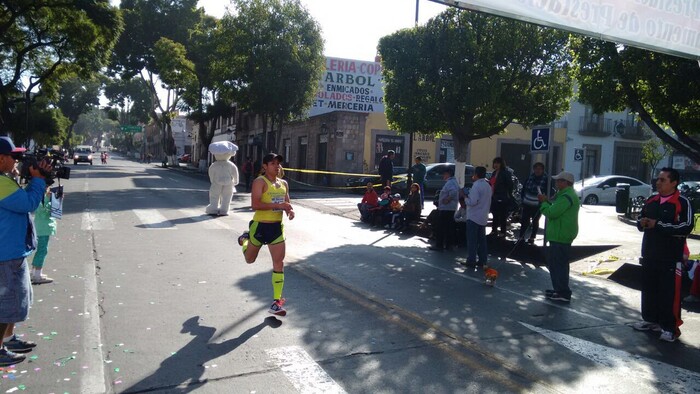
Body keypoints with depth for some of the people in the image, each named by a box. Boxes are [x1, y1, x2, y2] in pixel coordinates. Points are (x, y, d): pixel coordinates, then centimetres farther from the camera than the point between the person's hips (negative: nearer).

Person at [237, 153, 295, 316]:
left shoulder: (284, 183, 9)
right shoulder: (260, 181, -12)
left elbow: (287, 202, 20)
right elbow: (255, 205, -23)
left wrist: (290, 210, -4)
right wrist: (278, 205, -28)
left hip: (277, 227, 4)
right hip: (260, 226, -4)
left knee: (279, 264, -3)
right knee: (250, 259, 18)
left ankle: (276, 303, 4)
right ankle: (245, 239, 54)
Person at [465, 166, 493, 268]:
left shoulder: (476, 185, -17)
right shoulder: (488, 185, 10)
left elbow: (472, 202, -22)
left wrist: (465, 197, -7)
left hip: (473, 217, -8)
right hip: (483, 217, 8)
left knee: (472, 240, -2)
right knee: (481, 239, 13)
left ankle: (471, 261, 0)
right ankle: (483, 260, 16)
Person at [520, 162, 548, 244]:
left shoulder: (546, 179, -9)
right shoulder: (530, 177, 1)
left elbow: (549, 192, -7)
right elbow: (524, 189, 8)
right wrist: (522, 200, 5)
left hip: (537, 206, -3)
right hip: (527, 204, 3)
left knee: (535, 222, 12)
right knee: (524, 221, 5)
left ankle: (532, 238, 23)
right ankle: (521, 237, 14)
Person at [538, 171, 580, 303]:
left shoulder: (567, 196, -19)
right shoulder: (565, 194, 17)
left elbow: (551, 212, -24)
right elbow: (557, 209, 19)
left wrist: (544, 202, -7)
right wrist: (547, 201, 6)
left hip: (560, 236, -11)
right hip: (560, 235, 11)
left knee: (558, 264, -7)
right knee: (557, 264, 18)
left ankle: (563, 293, -3)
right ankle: (559, 289, 28)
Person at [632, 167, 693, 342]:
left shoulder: (682, 203, -9)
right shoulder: (651, 201, 13)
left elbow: (686, 227, -21)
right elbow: (640, 221, 22)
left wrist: (658, 225, -21)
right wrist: (642, 223, -2)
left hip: (670, 257, -7)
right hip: (649, 254, 7)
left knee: (669, 293, -4)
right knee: (649, 289, 15)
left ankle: (670, 328, 6)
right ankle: (651, 320, 28)